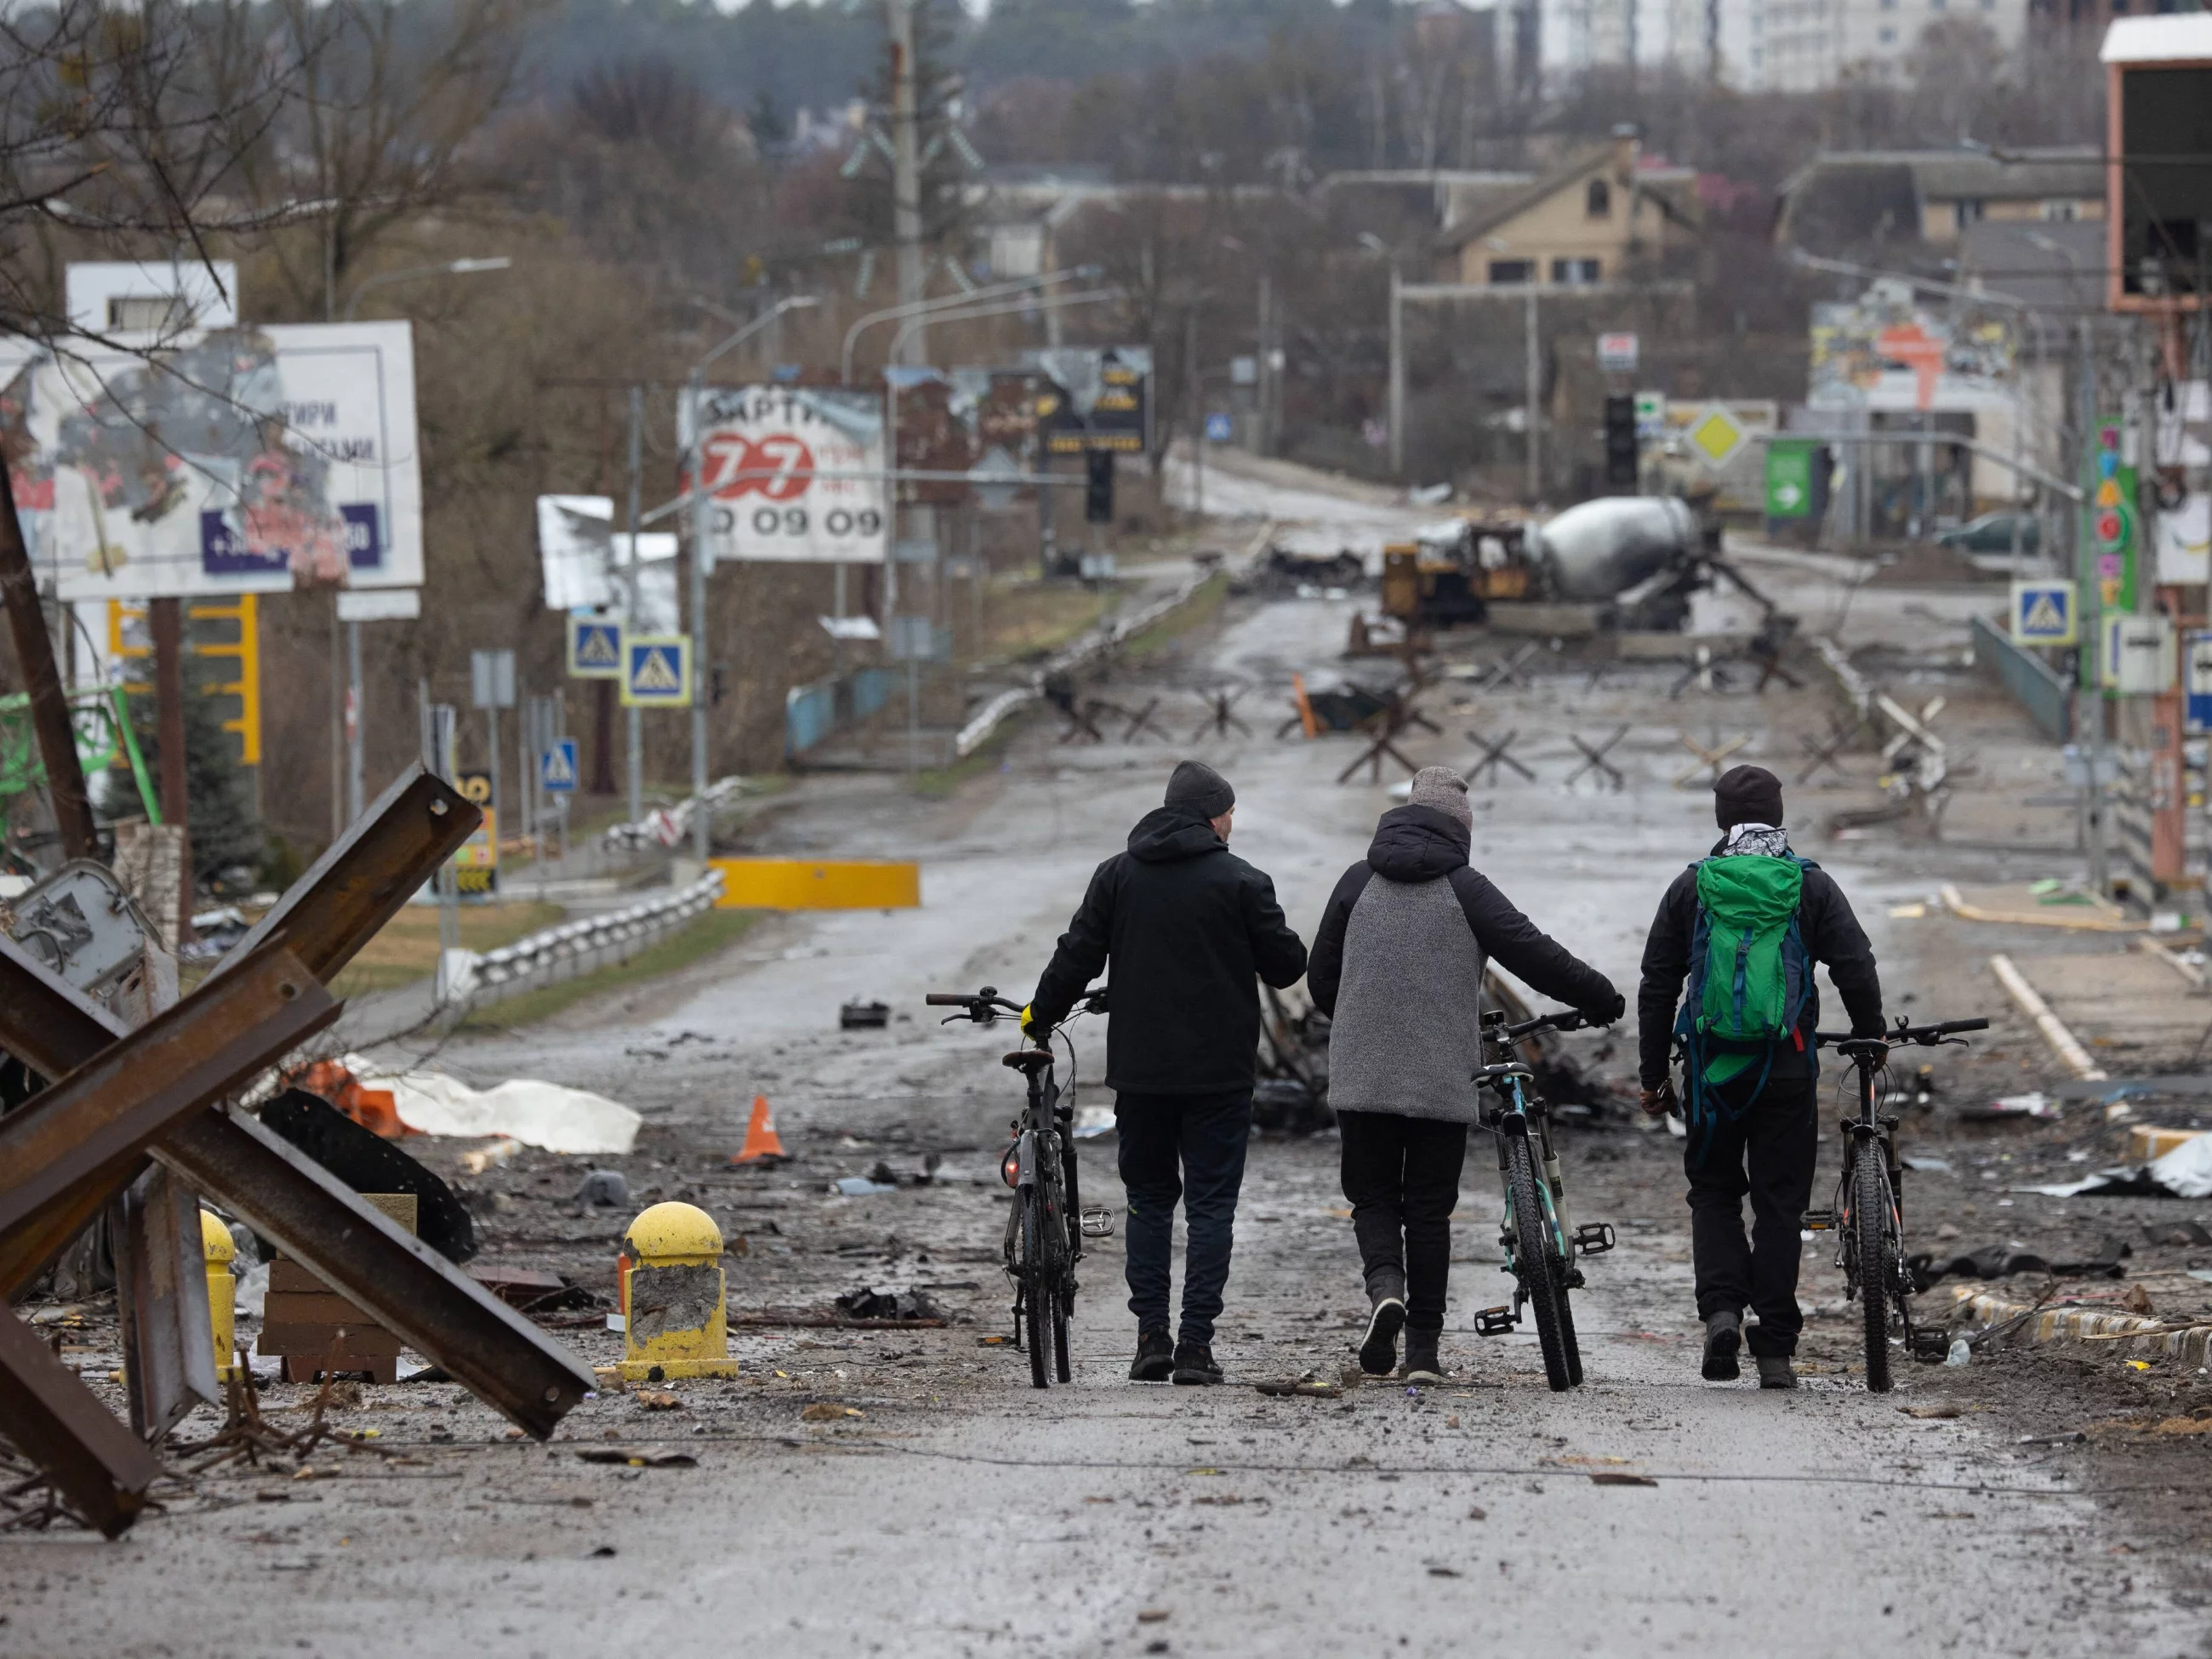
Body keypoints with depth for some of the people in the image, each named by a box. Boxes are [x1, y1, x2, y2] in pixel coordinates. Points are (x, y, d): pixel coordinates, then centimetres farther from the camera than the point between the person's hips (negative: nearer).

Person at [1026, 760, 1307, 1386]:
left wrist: (1040, 1017, 17)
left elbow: (1077, 957, 3)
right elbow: (1287, 965, -4)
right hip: (1220, 1071, -3)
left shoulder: (1117, 875, 3)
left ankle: (1151, 1335, 6)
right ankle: (1196, 1344, -5)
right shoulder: (1241, 882, -7)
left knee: (1148, 1200, 14)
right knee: (1210, 1204, 2)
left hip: (1139, 1069, 3)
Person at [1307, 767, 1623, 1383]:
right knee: (1429, 1208, 7)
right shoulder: (1465, 888, -3)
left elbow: (1321, 979, 12)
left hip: (1362, 1076, 1)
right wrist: (1602, 999, 9)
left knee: (1373, 1195, 12)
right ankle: (1424, 1348, 7)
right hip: (1442, 1079, -1)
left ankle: (1384, 1285, -17)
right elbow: (1535, 954, -6)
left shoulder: (1358, 883, 5)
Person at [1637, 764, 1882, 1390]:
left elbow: (1657, 986, 6)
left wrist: (1653, 1075, 12)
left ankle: (1722, 1307, -8)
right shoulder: (1811, 886, 2)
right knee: (1780, 1201, 5)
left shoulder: (1691, 887, 5)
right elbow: (1857, 969, -3)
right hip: (1788, 1067, 0)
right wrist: (1870, 1041, 12)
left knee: (1714, 1189, 15)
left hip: (1711, 1063, 0)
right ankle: (1775, 1350, 2)